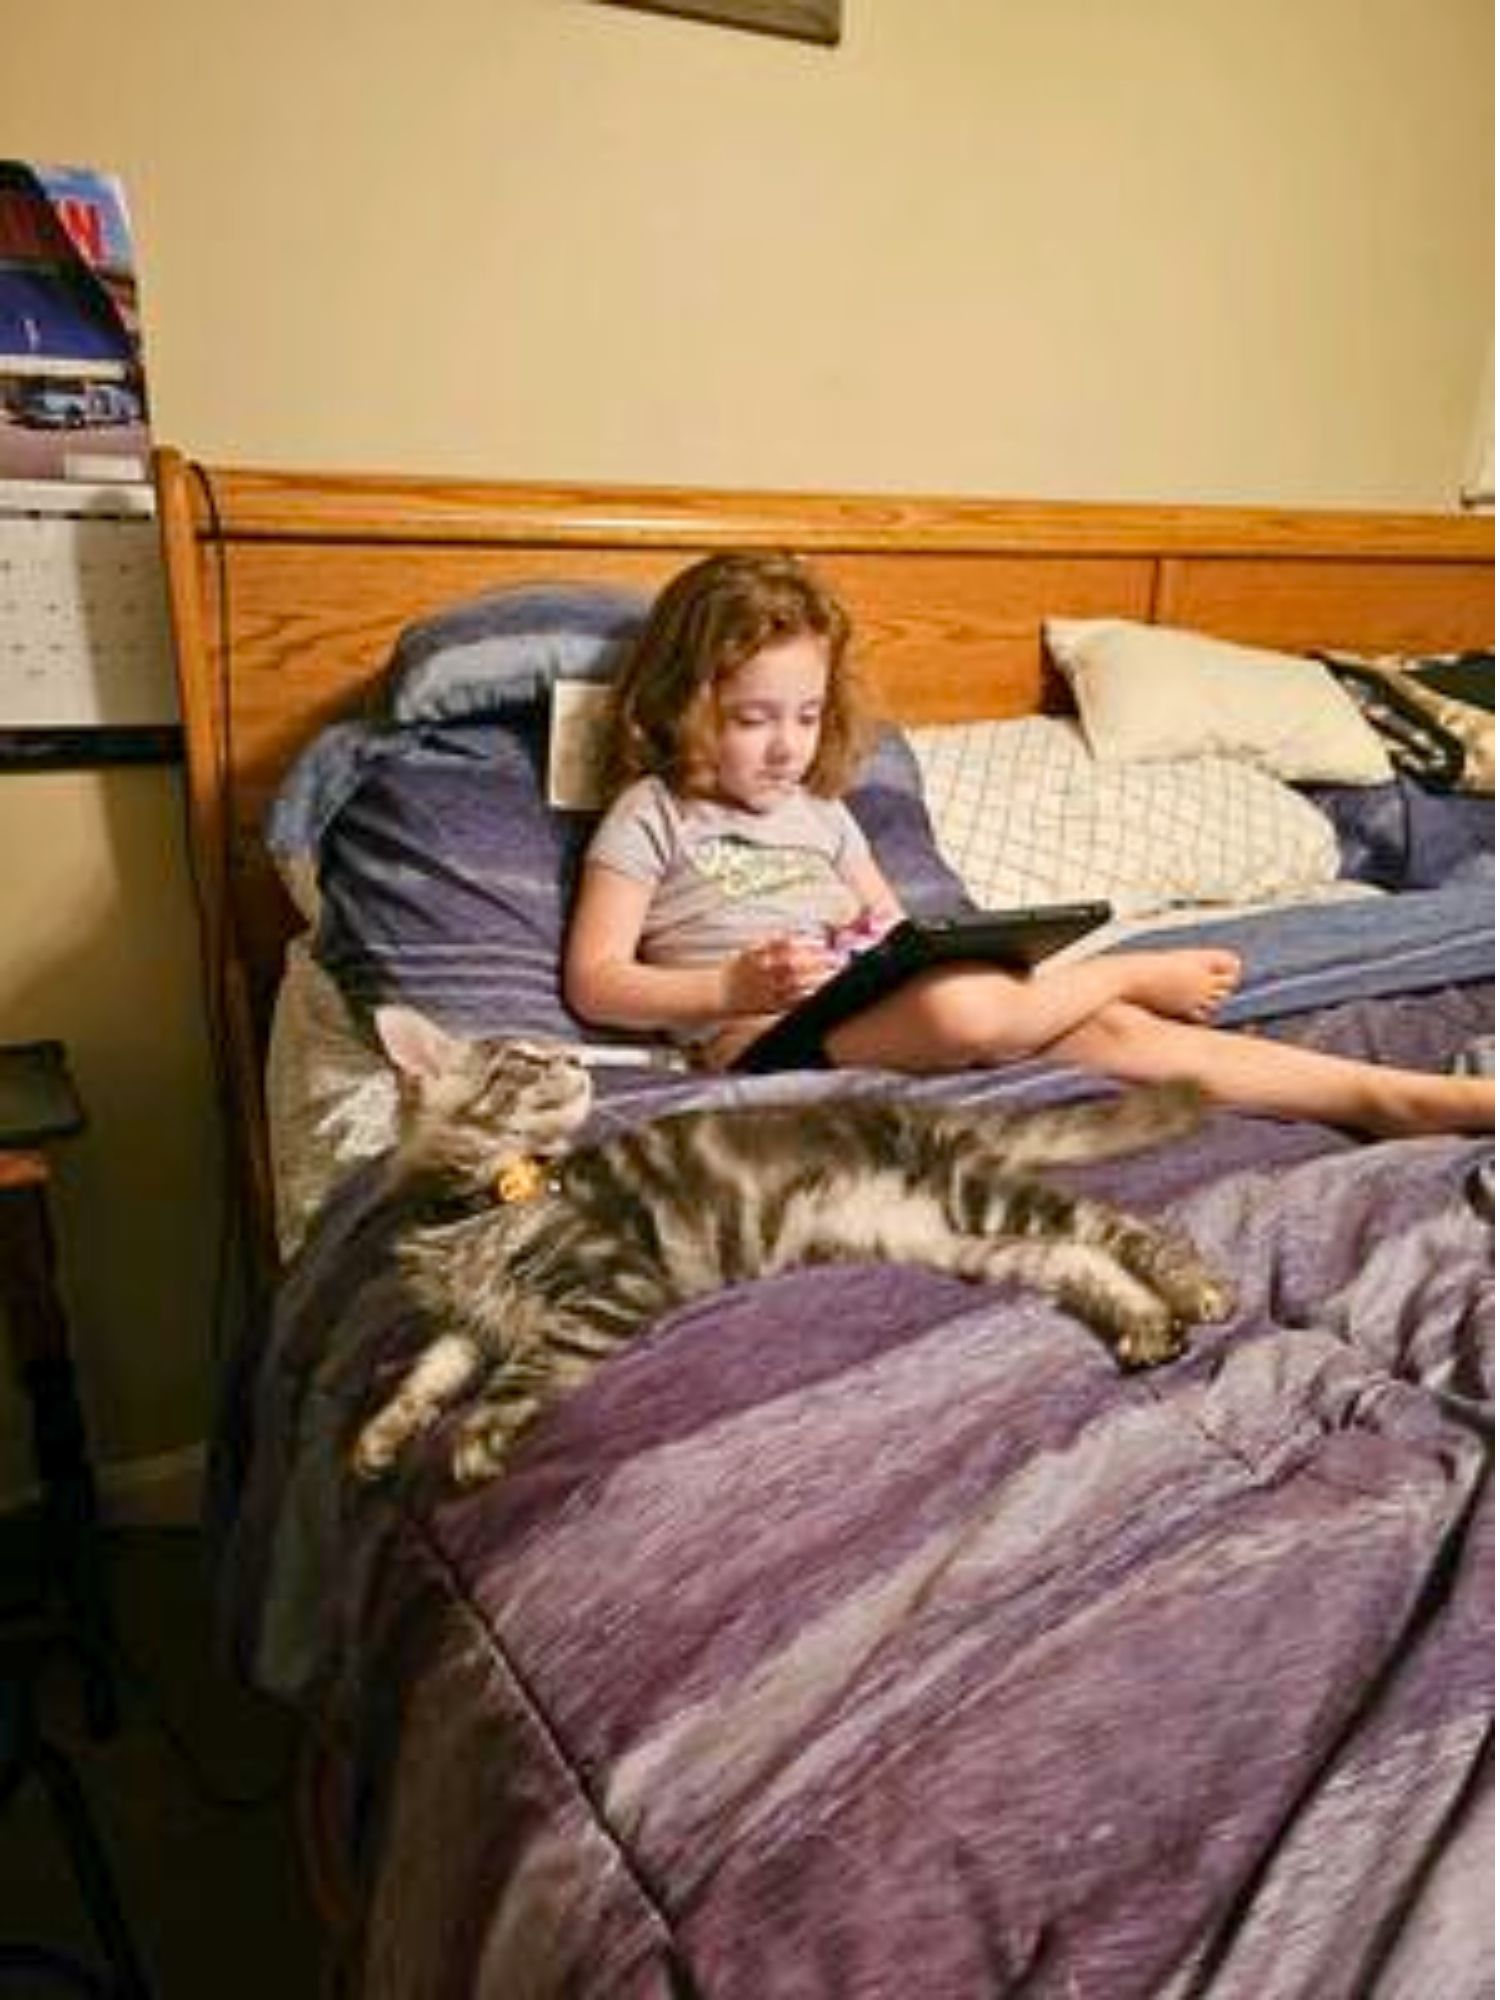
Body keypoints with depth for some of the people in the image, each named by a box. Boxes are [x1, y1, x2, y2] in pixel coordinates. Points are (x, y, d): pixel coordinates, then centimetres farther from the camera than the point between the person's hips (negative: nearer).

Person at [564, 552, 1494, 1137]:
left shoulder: (821, 811, 21)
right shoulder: (650, 815, 3)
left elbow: (895, 932, 24)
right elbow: (595, 983, -4)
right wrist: (735, 986, -17)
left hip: (876, 1011, 6)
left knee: (1111, 1032, -14)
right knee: (965, 1006, -34)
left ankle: (1394, 1096, -14)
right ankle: (1138, 969, -3)